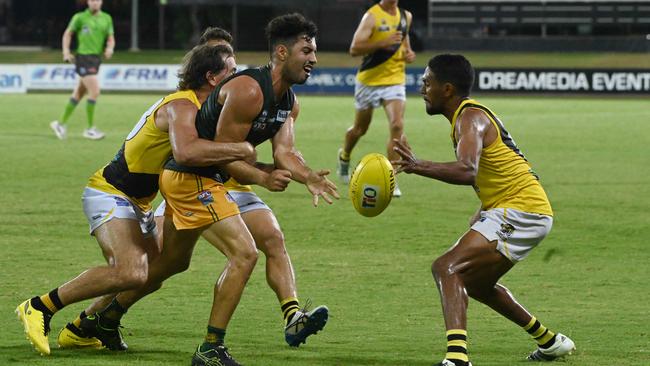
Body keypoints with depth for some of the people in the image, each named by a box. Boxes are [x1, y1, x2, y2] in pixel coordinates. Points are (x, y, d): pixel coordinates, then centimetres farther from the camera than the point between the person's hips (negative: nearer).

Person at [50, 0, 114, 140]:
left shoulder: (106, 18, 11)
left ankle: (61, 123, 24)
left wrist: (110, 48, -9)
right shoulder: (80, 17, -1)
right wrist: (66, 52, -2)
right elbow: (68, 33, 9)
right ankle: (90, 128, -8)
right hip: (83, 58, -6)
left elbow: (111, 39, 12)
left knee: (78, 94, 12)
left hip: (96, 59, 6)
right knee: (94, 91, -16)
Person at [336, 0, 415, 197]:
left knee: (397, 126, -17)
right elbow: (354, 49, -22)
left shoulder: (406, 16, 5)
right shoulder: (372, 16, -13)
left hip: (395, 79, 3)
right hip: (369, 79, -3)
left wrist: (408, 53, 6)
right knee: (360, 129, 15)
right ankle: (344, 157, 48)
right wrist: (382, 43, -33)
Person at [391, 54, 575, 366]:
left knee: (447, 268, -23)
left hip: (520, 212, -11)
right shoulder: (473, 114, 17)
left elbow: (467, 172, -34)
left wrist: (419, 167, -41)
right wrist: (481, 214, 20)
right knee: (475, 283, 29)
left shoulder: (470, 118, -15)